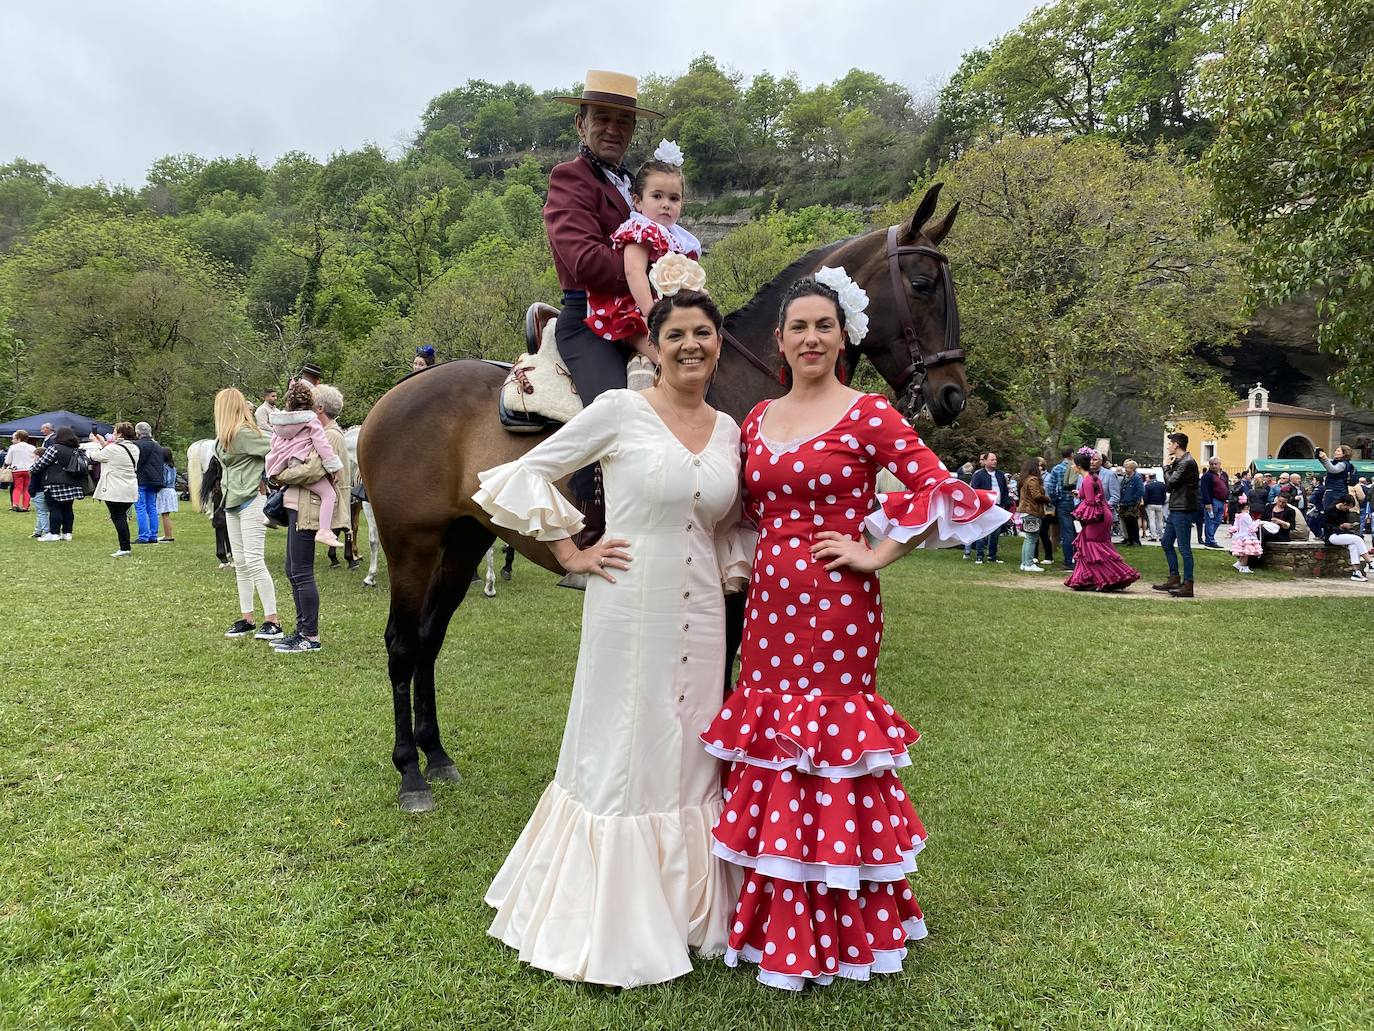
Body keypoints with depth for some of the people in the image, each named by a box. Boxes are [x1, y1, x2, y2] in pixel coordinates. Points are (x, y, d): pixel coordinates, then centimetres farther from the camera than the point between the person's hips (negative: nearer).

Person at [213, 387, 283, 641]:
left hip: (250, 502, -10)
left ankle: (272, 621, -6)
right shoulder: (226, 436, 12)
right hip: (233, 504, 10)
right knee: (240, 563, 11)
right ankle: (246, 619, 17)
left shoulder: (244, 433, -15)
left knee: (254, 561, -11)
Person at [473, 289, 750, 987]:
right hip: (628, 611, -5)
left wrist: (735, 569, 7)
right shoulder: (620, 411, -7)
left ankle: (685, 909, 34)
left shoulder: (729, 430, 8)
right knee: (621, 756, 5)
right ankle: (605, 924, 25)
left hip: (701, 615, 5)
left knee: (689, 757, 14)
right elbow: (528, 473, -4)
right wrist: (570, 552, -6)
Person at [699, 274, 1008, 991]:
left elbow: (938, 489, -11)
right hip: (769, 603, 6)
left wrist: (876, 555, -11)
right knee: (772, 746, 11)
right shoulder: (758, 419, 11)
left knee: (830, 739, 2)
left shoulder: (870, 415, -6)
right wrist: (749, 565, 8)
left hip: (839, 606, -5)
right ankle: (777, 923, 28)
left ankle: (839, 929, 21)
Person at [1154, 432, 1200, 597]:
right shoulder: (1179, 462, 17)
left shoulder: (1187, 462, -15)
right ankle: (1174, 579, 21)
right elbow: (1169, 486, 13)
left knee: (1184, 547, -7)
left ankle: (1188, 585, -4)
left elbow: (1170, 484, -19)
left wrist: (1166, 467, -4)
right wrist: (1169, 467, 2)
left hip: (1183, 510, -11)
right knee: (1166, 542, 15)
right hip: (1176, 509, 11)